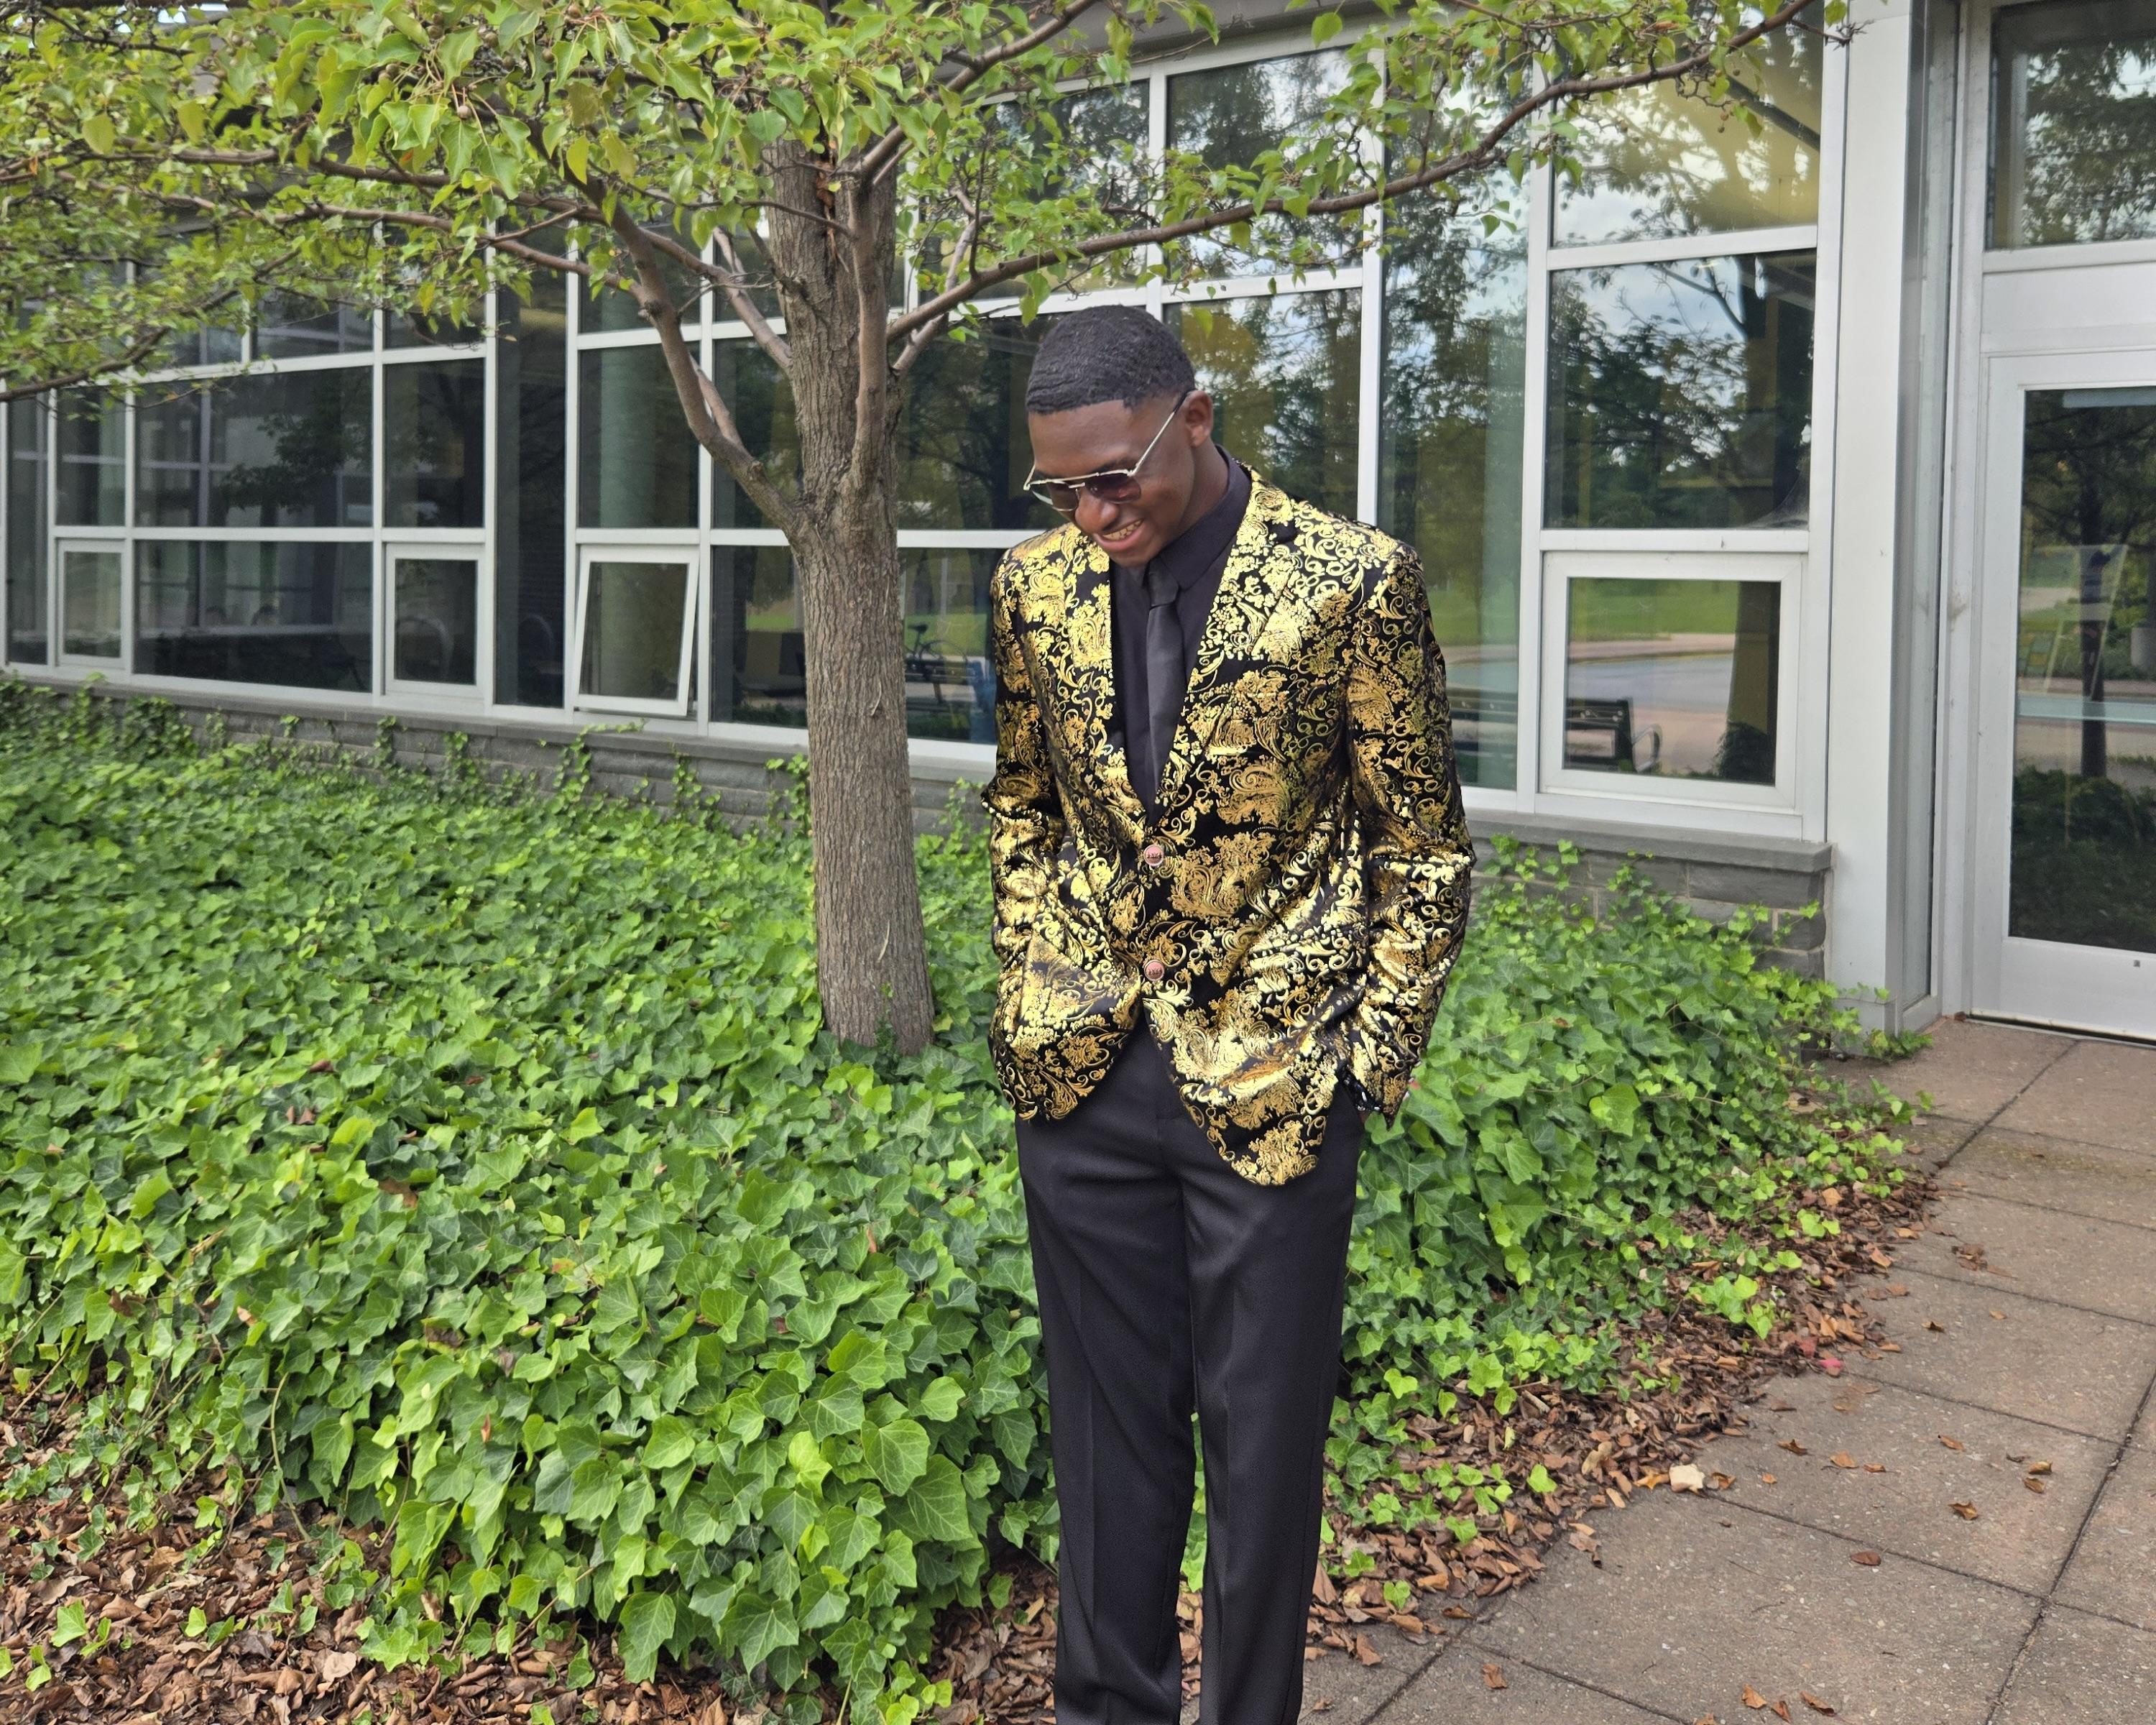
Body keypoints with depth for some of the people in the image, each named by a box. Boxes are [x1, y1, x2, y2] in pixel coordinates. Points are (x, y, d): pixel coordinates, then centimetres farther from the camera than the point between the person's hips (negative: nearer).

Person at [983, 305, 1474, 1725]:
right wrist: (1027, 999, 8)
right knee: (1106, 1423, 16)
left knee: (1263, 1440, 9)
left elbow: (1423, 850, -3)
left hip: (1270, 1081, -3)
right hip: (1082, 1075, 4)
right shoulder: (1036, 589, 3)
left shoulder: (1351, 584, -10)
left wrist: (1368, 1063, -6)